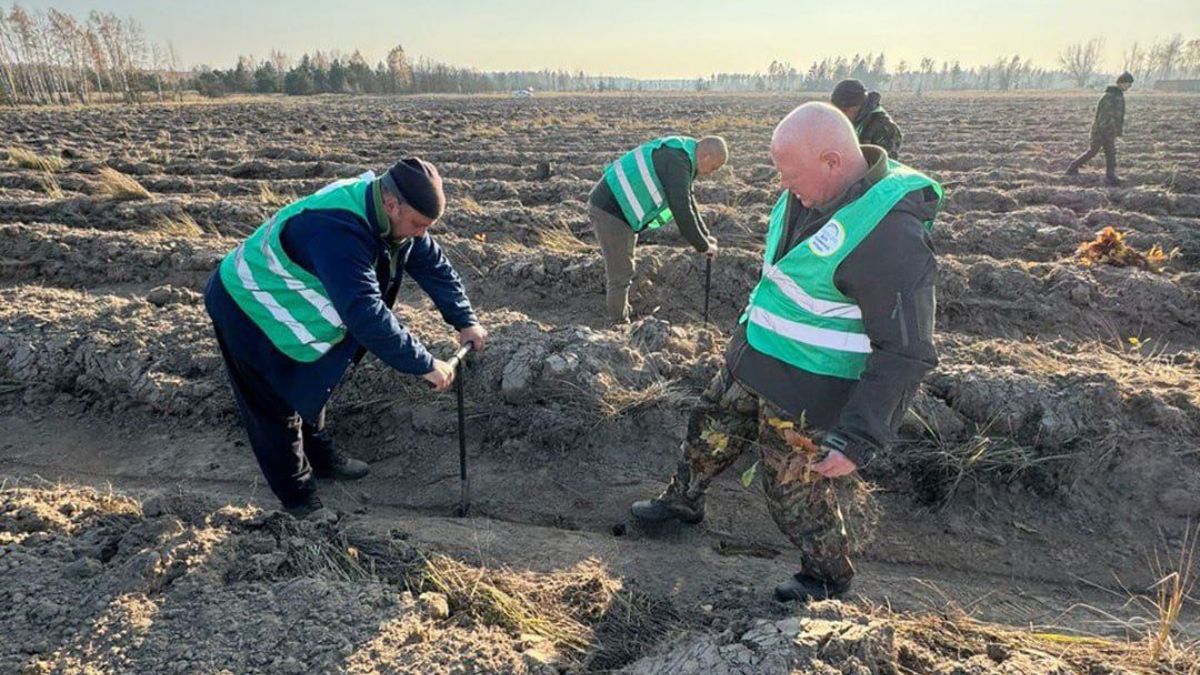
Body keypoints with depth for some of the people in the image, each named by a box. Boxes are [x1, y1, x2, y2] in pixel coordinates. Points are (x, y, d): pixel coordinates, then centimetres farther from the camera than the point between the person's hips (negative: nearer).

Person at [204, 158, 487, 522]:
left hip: (291, 305, 9)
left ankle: (322, 458, 45)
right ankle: (298, 499, 21)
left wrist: (465, 321, -6)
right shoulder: (337, 230, -42)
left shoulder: (393, 215, -13)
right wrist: (424, 365, -40)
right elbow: (366, 314, -46)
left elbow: (433, 264, -1)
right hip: (248, 311, -9)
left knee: (308, 388, 24)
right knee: (277, 408, 3)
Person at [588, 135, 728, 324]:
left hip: (615, 209, 11)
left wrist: (705, 235, 18)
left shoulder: (681, 153, 12)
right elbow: (681, 211, -22)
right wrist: (703, 246, -11)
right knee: (621, 273, -2)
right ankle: (618, 325, 9)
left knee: (619, 268, 20)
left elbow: (687, 200, 21)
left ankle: (619, 318, 32)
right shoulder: (678, 162, -21)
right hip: (611, 211, -11)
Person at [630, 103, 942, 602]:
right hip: (755, 363, 9)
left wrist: (857, 440, -29)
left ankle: (828, 575, 38)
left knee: (796, 489, 10)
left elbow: (905, 353, -27)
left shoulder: (889, 235, -31)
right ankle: (683, 501, 51)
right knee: (711, 430, 24)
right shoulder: (814, 190, -4)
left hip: (807, 391, -8)